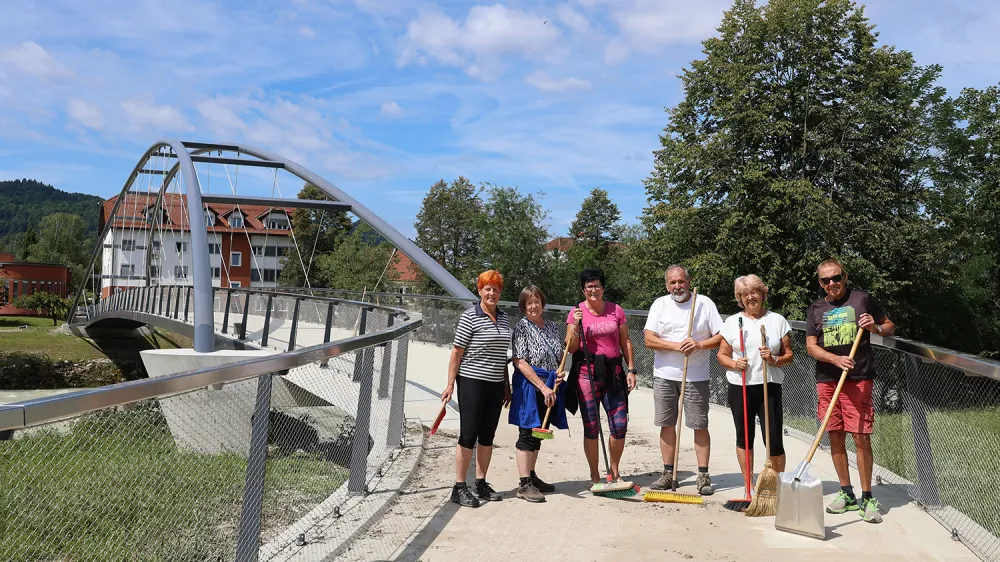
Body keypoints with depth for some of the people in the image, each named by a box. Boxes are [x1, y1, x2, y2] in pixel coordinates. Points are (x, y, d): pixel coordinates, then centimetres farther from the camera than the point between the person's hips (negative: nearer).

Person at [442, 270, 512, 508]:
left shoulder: (504, 318, 11)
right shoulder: (470, 317, -8)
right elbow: (457, 352, -8)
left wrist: (507, 385, 18)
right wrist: (450, 384, -11)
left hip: (495, 385, 6)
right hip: (472, 383, -6)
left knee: (487, 436, 11)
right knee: (469, 435, -3)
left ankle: (481, 484, 23)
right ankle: (459, 488, 6)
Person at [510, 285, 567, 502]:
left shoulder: (552, 326, 11)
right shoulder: (522, 327, -10)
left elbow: (560, 354, 22)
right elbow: (520, 362, -17)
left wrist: (560, 370, -1)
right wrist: (543, 387, -20)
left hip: (550, 387, 7)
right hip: (529, 387, -7)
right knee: (527, 434, -4)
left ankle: (532, 476, 27)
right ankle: (524, 484, 1)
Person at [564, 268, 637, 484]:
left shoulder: (616, 310, 6)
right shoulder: (576, 313, 0)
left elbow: (625, 342, 12)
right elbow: (571, 348, -2)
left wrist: (631, 369, 6)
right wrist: (576, 326, -17)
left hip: (613, 372, 2)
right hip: (587, 372, -2)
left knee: (620, 426, 0)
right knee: (591, 427, 2)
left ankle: (614, 470, 22)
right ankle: (594, 476, 15)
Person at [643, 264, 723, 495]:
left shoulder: (704, 303, 1)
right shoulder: (660, 304, 3)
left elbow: (721, 336, -1)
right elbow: (649, 339, -5)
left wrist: (699, 345, -17)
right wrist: (677, 346, -15)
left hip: (696, 377, -2)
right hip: (665, 375, 2)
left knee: (700, 426, 0)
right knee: (667, 424, 7)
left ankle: (703, 476, 9)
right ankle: (668, 473, 17)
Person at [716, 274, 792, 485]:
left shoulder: (777, 320, 7)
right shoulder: (732, 322, 7)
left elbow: (789, 355, 8)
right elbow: (722, 355, 9)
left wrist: (774, 360, -12)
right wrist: (734, 364, -11)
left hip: (770, 386, -1)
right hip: (739, 387, 1)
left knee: (774, 441, -3)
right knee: (744, 438, 9)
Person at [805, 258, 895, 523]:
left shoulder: (862, 299, 3)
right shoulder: (816, 308, 9)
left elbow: (890, 327, 11)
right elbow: (811, 346, 2)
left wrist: (875, 328, -12)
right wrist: (836, 359, -15)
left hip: (858, 379, -3)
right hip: (827, 379, 3)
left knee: (861, 437, -7)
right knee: (835, 437, 6)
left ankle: (867, 498, 5)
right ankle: (847, 494, 19)